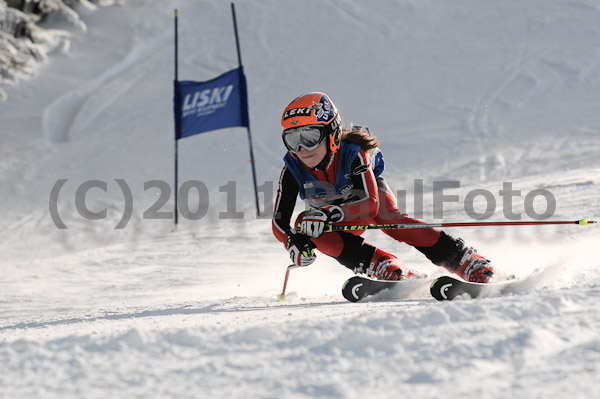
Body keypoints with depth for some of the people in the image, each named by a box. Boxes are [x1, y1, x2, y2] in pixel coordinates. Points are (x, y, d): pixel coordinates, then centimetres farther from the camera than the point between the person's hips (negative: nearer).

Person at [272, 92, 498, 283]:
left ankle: (472, 265, -32)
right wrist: (293, 242, -45)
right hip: (336, 221, 3)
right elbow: (280, 220, -22)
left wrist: (328, 214, -58)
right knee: (304, 224, -29)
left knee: (388, 217, -35)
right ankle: (389, 270, -35)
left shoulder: (352, 154, -34)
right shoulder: (293, 169, -26)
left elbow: (369, 204, -42)